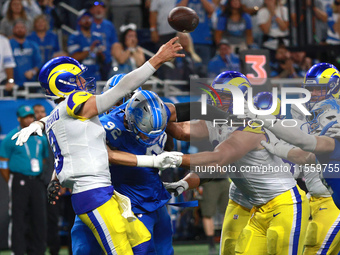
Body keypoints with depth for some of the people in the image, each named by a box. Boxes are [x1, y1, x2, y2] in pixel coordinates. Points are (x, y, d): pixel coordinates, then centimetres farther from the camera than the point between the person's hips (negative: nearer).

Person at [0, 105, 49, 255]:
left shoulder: (41, 138, 13)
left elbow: (45, 159, 21)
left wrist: (42, 180, 12)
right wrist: (12, 184, -4)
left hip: (37, 182, 5)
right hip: (19, 182, -5)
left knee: (39, 218, 5)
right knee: (19, 219, -5)